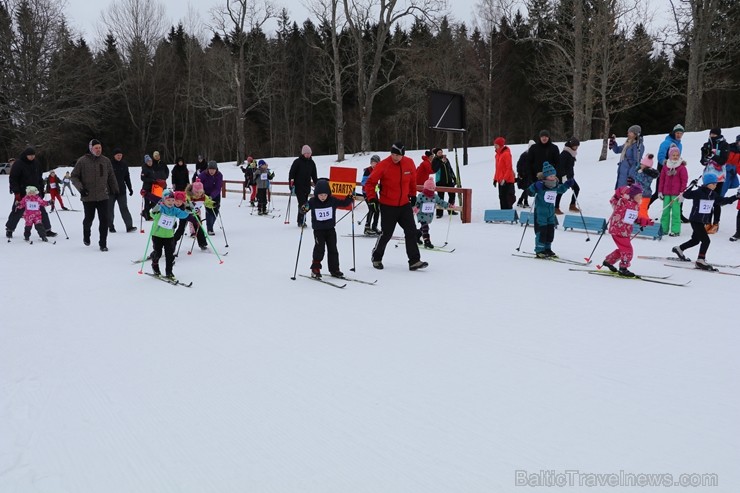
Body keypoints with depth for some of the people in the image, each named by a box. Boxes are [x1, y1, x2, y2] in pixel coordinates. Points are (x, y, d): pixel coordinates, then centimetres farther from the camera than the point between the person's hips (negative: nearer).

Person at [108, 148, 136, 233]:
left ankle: (129, 226, -10)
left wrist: (130, 188, 14)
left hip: (121, 191, 2)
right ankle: (111, 227, 17)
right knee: (110, 209, 7)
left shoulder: (124, 164, 6)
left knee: (124, 208, -4)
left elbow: (127, 177, 15)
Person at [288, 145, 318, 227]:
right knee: (302, 203, -15)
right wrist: (292, 186, -12)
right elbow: (291, 174, -5)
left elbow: (314, 176, 20)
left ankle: (301, 221, 15)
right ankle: (301, 221, -12)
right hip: (298, 187, -5)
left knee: (305, 204, 7)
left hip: (307, 187, 5)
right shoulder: (297, 162, -5)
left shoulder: (311, 163, 11)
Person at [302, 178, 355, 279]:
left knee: (333, 249, 7)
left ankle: (334, 270, 17)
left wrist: (350, 198, -9)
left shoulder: (332, 200, -5)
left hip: (330, 229, 3)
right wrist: (304, 209, -29)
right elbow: (305, 207, -6)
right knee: (319, 249, -8)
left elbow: (344, 203, 7)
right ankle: (315, 269, 5)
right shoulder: (312, 201, -11)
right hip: (318, 230, -3)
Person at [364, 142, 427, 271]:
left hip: (405, 204, 4)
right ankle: (376, 257, 26)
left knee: (411, 232, -1)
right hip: (388, 206, -4)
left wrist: (413, 195, 19)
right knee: (386, 234, 4)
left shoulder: (409, 163, -3)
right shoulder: (383, 165, -14)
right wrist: (372, 197, -19)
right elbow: (370, 182, -9)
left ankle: (414, 260, 4)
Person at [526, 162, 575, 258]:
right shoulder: (541, 185, -15)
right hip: (540, 212, -7)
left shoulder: (555, 186, 7)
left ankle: (547, 249, 22)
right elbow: (530, 192, -22)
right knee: (541, 231, -4)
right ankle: (539, 251, 4)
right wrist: (535, 187, -40)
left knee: (550, 231, 10)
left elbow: (561, 190, 29)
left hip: (551, 212, 7)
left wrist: (568, 184, 17)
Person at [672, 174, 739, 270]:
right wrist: (691, 185, -37)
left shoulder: (714, 194, 8)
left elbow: (723, 201, 20)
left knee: (696, 240, 21)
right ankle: (700, 261, -6)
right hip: (695, 220, -9)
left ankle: (679, 249, 39)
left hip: (703, 221, 9)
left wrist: (736, 197, 15)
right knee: (706, 240, -13)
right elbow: (686, 195, -25)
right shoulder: (698, 192, -15)